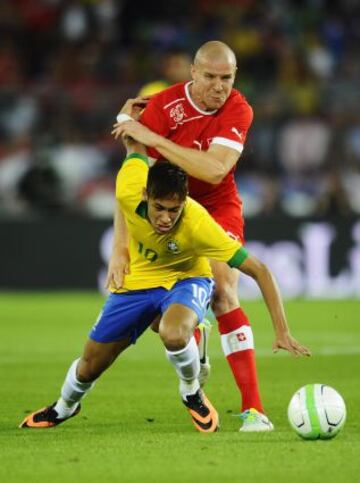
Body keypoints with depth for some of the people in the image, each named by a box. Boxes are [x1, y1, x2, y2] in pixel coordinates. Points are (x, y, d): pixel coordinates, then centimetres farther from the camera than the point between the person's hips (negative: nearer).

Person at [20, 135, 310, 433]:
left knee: (174, 335, -38)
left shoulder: (198, 224, -37)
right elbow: (135, 144, -11)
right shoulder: (129, 192, -32)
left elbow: (259, 271, -32)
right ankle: (64, 408, 46)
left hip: (186, 280, -3)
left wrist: (282, 332, -36)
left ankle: (192, 392, -5)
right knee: (91, 364, 11)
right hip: (138, 280, 3)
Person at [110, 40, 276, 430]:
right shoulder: (163, 106, -21)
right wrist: (120, 247, -26)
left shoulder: (238, 111, -20)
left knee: (223, 294, -18)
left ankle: (253, 408, -23)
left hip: (218, 206, -1)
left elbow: (214, 170, -34)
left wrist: (154, 138, -36)